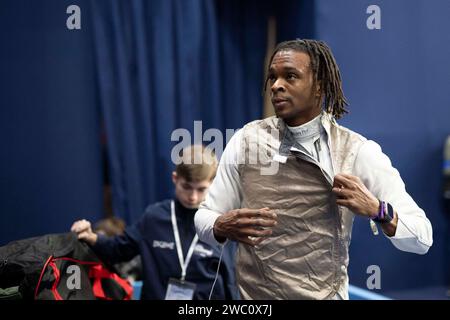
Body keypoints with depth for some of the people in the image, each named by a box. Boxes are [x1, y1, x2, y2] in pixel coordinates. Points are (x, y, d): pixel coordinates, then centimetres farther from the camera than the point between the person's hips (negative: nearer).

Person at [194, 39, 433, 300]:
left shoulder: (357, 151, -10)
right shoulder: (246, 140, -5)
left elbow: (422, 239, -10)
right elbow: (205, 217, 0)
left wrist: (376, 210, -29)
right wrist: (222, 227, -22)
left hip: (325, 294, -1)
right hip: (252, 293, 2)